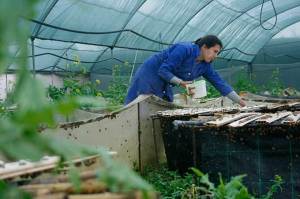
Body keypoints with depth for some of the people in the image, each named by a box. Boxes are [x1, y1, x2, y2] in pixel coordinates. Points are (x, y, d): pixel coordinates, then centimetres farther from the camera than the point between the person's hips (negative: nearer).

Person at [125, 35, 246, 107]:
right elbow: (163, 70, -26)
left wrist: (240, 101, -1)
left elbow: (220, 83, 2)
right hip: (149, 76, -9)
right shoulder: (185, 49, -24)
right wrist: (181, 83, -35)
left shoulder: (205, 66, 0)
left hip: (164, 87, 9)